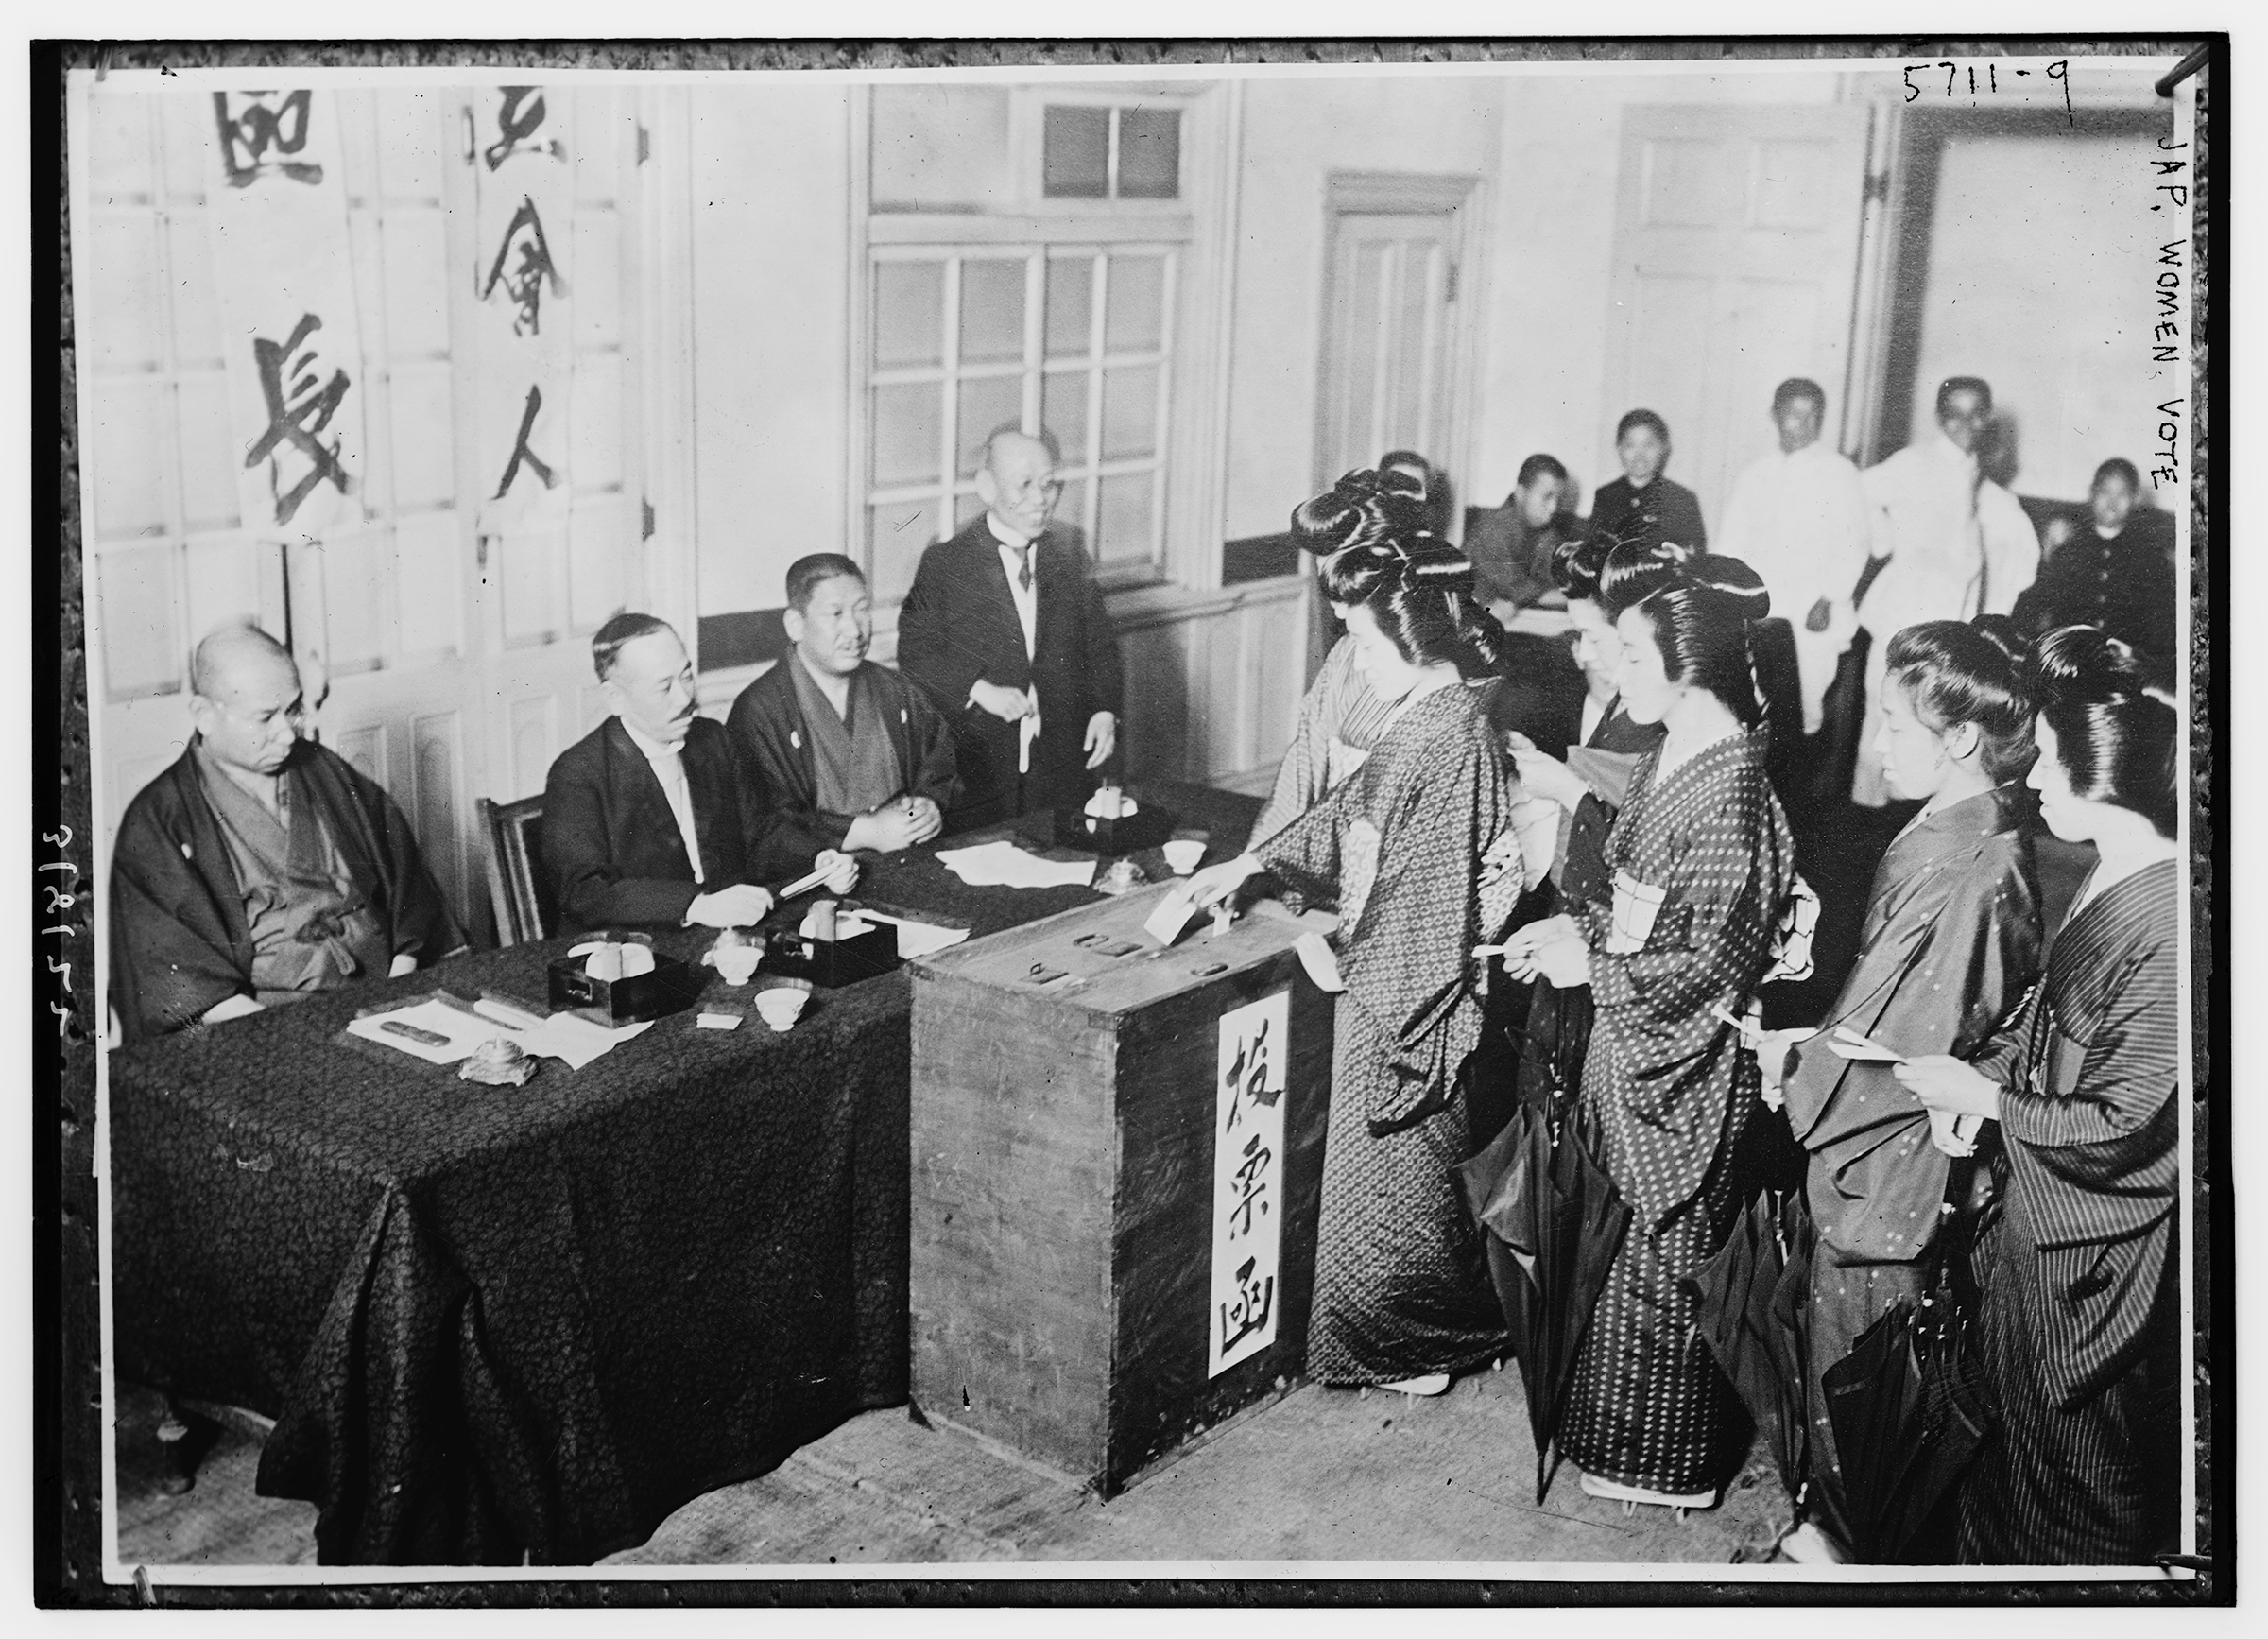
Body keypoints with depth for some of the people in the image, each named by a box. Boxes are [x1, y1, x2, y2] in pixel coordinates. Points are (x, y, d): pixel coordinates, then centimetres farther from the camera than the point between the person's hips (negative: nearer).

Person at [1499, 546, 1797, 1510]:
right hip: (1636, 1044, 8)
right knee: (1640, 1243, 18)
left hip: (1689, 1066, -8)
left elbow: (1718, 960, -22)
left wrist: (1593, 963, -17)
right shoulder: (1671, 756, 4)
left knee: (1666, 1258, 6)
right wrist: (1582, 925, 2)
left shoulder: (1731, 788, -24)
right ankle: (1626, 1435, 33)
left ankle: (1669, 1467, 23)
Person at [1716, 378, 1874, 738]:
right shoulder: (1754, 474, 13)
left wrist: (1828, 600, -11)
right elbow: (1731, 540, 13)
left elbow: (1854, 543, -2)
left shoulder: (1839, 473, 2)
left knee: (1804, 713, -5)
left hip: (1812, 615, -3)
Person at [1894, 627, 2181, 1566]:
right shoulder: (2109, 880, 0)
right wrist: (1976, 1071, 0)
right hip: (2036, 1216, 9)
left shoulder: (2167, 927, -30)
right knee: (2008, 1432, 26)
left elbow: (2124, 1125, -26)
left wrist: (1988, 1098, -15)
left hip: (2095, 1251, -9)